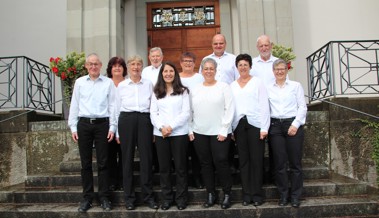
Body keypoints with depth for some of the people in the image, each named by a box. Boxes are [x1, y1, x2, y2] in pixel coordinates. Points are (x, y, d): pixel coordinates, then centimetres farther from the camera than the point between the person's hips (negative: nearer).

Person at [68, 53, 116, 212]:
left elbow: (112, 106, 3)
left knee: (103, 162, 3)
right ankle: (87, 198, 18)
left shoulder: (108, 83, 4)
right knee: (85, 163, 7)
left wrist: (112, 127, -3)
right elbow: (74, 105, 9)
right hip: (84, 124, 2)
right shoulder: (79, 82, 9)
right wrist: (73, 127, 4)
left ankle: (104, 198, 13)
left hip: (102, 123, -1)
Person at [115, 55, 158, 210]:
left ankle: (148, 196, 15)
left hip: (144, 120, 0)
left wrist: (155, 128, 4)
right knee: (127, 158, 5)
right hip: (126, 120, 0)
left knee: (146, 158, 1)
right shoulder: (121, 85, 8)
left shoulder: (148, 84, 9)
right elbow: (117, 109, 9)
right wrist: (117, 132, 5)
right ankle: (129, 197, 17)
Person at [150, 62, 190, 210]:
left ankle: (181, 198, 15)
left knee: (180, 166, 3)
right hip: (160, 134, 3)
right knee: (164, 167, 7)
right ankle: (167, 198, 19)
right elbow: (153, 113, 5)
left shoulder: (183, 91, 5)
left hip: (179, 133, -2)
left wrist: (171, 126, -14)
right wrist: (161, 127, -12)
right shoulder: (156, 93, 13)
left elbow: (186, 113, -3)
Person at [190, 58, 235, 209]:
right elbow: (190, 111, 11)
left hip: (219, 132, -3)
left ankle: (227, 194, 14)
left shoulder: (224, 87, 1)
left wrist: (223, 131, -11)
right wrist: (190, 130, 3)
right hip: (199, 133, 4)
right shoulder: (195, 89, 11)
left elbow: (229, 109, -5)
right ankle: (210, 194, 21)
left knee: (221, 162, -3)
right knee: (205, 164, 9)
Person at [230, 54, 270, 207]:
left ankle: (257, 194, 7)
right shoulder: (232, 86, 15)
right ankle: (246, 194, 13)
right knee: (243, 160, 5)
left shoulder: (257, 82, 5)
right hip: (238, 125, 3)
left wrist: (264, 128, -9)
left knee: (256, 159, -2)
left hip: (255, 123, -3)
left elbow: (264, 105, -1)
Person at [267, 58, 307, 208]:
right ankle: (283, 194, 15)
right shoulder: (268, 88, 10)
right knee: (279, 162, 3)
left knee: (295, 162, 1)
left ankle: (295, 195, 13)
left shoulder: (296, 86, 7)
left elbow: (302, 107, 2)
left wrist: (295, 124, -8)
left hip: (293, 124, -1)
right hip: (275, 126, 1)